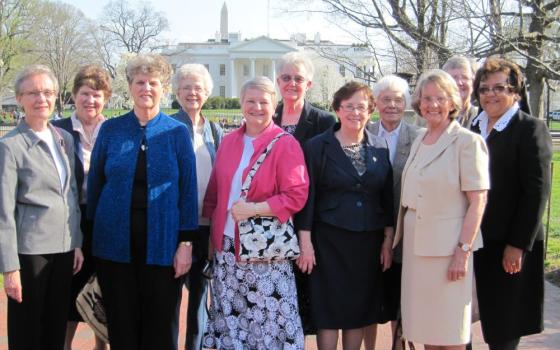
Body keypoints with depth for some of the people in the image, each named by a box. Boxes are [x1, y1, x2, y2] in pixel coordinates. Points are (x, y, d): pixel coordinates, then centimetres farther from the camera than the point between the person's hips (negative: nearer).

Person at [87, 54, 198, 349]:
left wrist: (186, 242, -6)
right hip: (115, 243, 1)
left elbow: (188, 190, -1)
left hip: (161, 244, -1)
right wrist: (92, 232, 5)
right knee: (121, 326, 9)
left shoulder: (177, 133, 1)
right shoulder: (110, 130, 4)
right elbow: (95, 184, 8)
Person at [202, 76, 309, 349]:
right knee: (231, 316, 11)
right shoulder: (228, 141, 10)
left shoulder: (285, 144, -6)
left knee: (269, 317, -4)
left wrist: (254, 209, -19)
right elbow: (215, 190, 16)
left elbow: (296, 196, -12)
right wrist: (210, 229, 10)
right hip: (226, 245, 5)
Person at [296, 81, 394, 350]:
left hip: (368, 242, 3)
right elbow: (306, 197, -6)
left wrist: (388, 240, 5)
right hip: (329, 241, -3)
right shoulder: (317, 146, -4)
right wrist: (305, 242, -10)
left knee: (358, 311, 9)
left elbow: (387, 197, 8)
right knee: (329, 311, 1)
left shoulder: (380, 147, 6)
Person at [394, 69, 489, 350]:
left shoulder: (468, 141, -9)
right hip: (415, 243, 6)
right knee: (425, 326, 12)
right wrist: (398, 237, 11)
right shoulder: (419, 142, 12)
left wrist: (463, 251, -16)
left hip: (448, 246, -6)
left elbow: (477, 201, -12)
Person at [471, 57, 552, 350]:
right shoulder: (474, 129, 11)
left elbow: (537, 191, -13)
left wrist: (518, 245, -16)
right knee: (489, 323, 9)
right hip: (478, 241, 5)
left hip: (510, 247, -5)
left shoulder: (531, 129, -7)